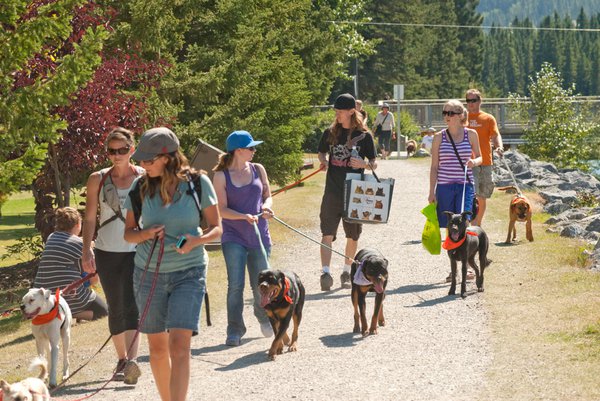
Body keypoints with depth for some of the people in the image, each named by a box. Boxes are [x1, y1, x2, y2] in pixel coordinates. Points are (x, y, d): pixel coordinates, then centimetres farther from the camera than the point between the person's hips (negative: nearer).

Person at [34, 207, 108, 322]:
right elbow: (94, 279, 2)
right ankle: (70, 314, -8)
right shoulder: (81, 244, -5)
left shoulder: (50, 238, 10)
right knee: (103, 309, 17)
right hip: (70, 300, -7)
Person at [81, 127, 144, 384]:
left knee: (130, 305, -16)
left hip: (137, 251, -2)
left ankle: (131, 360, -25)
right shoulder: (97, 179, 4)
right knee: (115, 308, 9)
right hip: (106, 253, 2)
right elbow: (89, 219, 7)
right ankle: (122, 360, 21)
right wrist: (87, 250, -2)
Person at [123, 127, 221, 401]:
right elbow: (128, 232, 7)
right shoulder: (140, 188, -2)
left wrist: (196, 241, -21)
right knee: (157, 346, 10)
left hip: (189, 272, -3)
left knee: (179, 344, -16)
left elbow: (216, 228, 0)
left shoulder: (197, 183, -7)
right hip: (149, 273, 3)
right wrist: (146, 234, -16)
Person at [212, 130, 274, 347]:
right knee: (235, 285, -9)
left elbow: (267, 195, 13)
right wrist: (244, 216, -24)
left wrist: (266, 206, -10)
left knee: (261, 284, 8)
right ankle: (234, 330, 2)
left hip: (259, 235, 3)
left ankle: (263, 316, 37)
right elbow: (222, 209, -9)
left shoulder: (258, 170, 6)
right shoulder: (221, 176, -5)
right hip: (233, 237, -3)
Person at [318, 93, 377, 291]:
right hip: (333, 191, 1)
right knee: (327, 233, -11)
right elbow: (322, 152, 19)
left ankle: (347, 272, 24)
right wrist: (324, 161, -4)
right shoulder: (330, 133, 5)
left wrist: (364, 164, -20)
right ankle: (325, 273, -15)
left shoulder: (364, 135, -2)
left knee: (353, 236, 10)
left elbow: (374, 163, 2)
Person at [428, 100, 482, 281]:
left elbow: (480, 157, 12)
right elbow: (434, 166, 7)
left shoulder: (471, 134, 3)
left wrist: (474, 162, -12)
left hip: (465, 186, -1)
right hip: (444, 186, 1)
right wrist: (432, 191, 3)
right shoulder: (439, 137, 4)